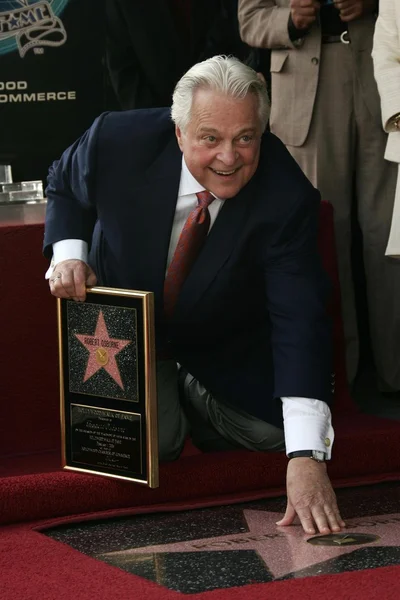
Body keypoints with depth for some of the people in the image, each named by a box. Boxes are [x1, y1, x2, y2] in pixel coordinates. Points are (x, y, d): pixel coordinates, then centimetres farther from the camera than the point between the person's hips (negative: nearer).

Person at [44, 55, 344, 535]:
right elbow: (64, 186, -2)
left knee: (273, 430, -9)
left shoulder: (286, 198, -33)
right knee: (150, 443, -20)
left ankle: (190, 398, 20)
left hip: (229, 347, 1)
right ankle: (167, 407, 18)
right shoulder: (119, 140, -29)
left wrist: (307, 457, -49)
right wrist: (68, 253, -23)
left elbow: (299, 320, -39)